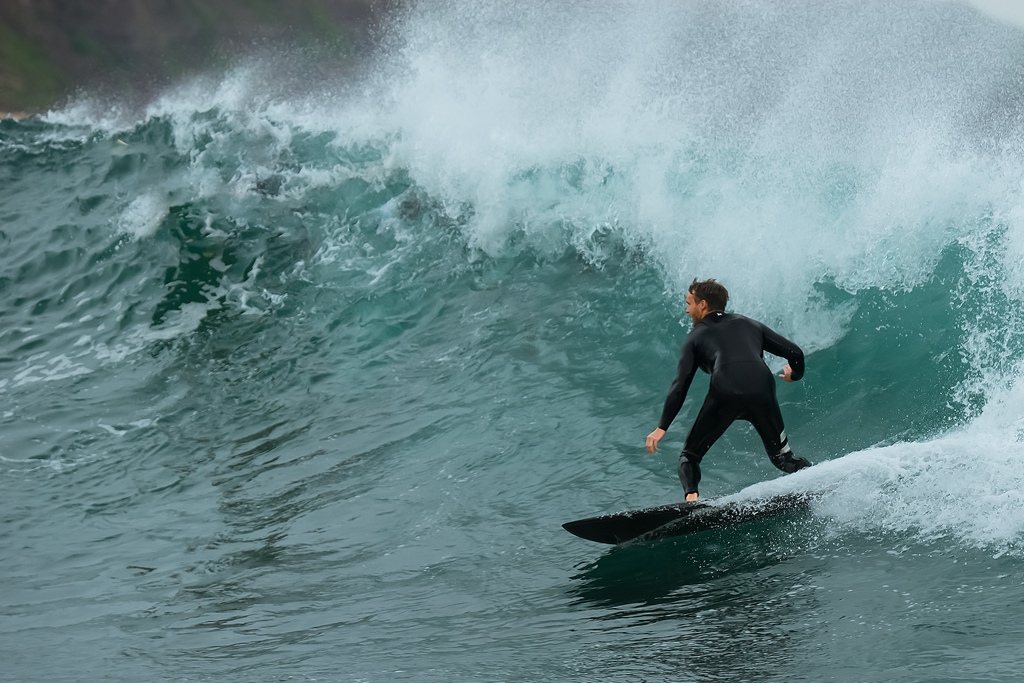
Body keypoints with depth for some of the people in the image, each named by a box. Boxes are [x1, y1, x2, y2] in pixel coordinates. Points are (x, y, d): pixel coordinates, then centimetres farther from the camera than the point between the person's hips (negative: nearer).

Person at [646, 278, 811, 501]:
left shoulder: (696, 336, 23)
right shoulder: (750, 324, 30)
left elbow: (681, 385, 12)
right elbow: (794, 352, 25)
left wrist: (662, 427, 12)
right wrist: (795, 374, 48)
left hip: (725, 393, -2)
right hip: (762, 392, 3)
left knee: (689, 457, 12)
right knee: (783, 458, 20)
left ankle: (691, 496, -16)